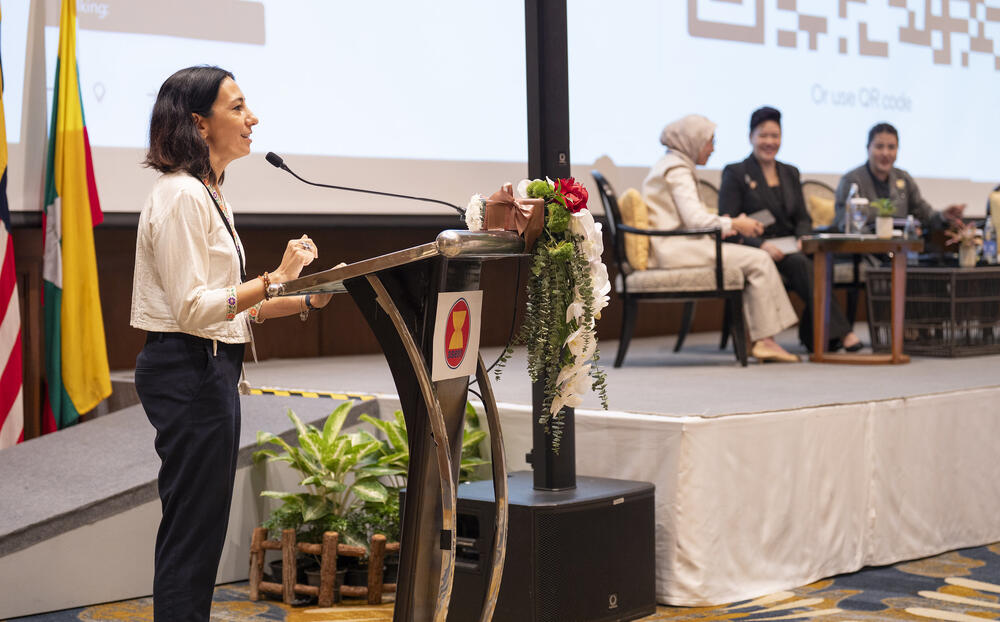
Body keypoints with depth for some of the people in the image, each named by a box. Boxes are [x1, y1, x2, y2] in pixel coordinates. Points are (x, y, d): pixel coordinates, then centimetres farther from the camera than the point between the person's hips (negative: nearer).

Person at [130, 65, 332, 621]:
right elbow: (194, 308, -22)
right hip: (187, 370, -10)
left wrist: (306, 301, 8)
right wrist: (276, 278, -22)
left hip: (209, 368, 10)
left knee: (200, 525, 14)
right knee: (193, 528, -6)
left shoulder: (209, 195, 17)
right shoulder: (181, 195, -15)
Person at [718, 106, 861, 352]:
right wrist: (761, 244, -23)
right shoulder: (735, 173, 2)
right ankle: (838, 332, -33)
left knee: (819, 261, -31)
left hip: (787, 249, 5)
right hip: (752, 254, -4)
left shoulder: (790, 173, 19)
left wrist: (802, 239, -7)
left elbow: (803, 218, 18)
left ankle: (814, 337, -25)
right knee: (800, 263, -34)